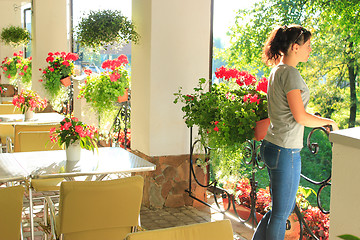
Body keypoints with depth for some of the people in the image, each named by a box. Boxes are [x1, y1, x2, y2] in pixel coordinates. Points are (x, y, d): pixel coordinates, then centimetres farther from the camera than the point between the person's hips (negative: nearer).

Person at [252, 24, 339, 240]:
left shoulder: (278, 70, 13)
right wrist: (329, 122, -5)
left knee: (283, 208, 20)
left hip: (273, 147, 10)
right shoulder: (290, 73, -16)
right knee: (281, 213, 4)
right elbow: (301, 117, -19)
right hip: (285, 151, -10)